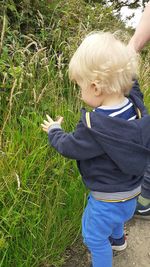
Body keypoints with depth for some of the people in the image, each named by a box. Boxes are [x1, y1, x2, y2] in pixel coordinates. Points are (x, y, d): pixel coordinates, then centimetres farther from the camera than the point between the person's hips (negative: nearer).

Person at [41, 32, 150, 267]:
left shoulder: (93, 126, -34)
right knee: (115, 217, 37)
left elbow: (68, 147, -17)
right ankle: (117, 240, 64)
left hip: (107, 199, -8)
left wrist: (54, 130, 2)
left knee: (94, 237, 16)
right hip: (131, 191, 8)